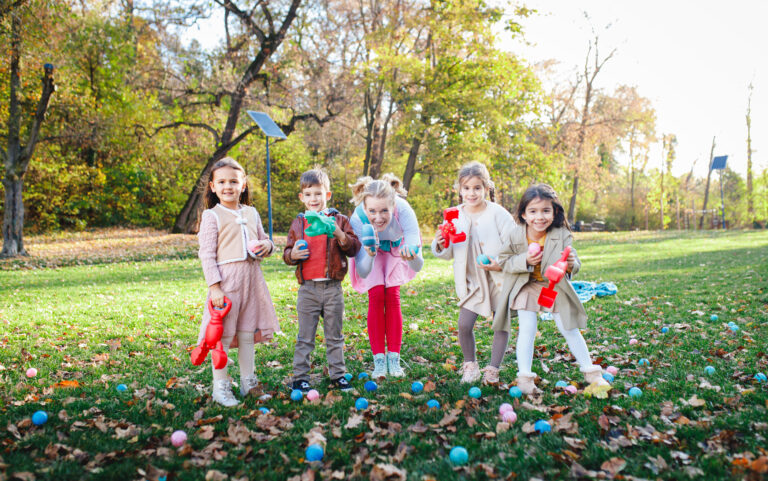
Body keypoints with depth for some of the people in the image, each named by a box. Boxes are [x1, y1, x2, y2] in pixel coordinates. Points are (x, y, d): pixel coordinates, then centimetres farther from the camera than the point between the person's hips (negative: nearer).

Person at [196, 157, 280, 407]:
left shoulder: (251, 213, 13)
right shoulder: (212, 216, -4)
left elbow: (263, 240, 23)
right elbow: (207, 254, -8)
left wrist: (267, 245, -2)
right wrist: (214, 286, -16)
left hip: (251, 277, 5)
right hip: (226, 278, -5)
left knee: (247, 332, 13)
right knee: (222, 334, 0)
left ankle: (248, 383, 25)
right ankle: (220, 387, 13)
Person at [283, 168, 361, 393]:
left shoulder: (339, 220, 3)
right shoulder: (298, 223, 8)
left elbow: (354, 248, -2)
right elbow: (287, 253, 13)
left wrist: (340, 234, -19)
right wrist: (293, 254, -10)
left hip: (332, 287, 0)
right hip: (308, 288, 1)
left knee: (335, 336, 12)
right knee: (305, 337, 7)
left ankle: (338, 374, 24)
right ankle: (299, 377, 15)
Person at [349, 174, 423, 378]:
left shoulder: (403, 211, -42)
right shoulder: (357, 219, -40)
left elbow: (418, 266, -42)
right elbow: (362, 272, -36)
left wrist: (411, 255, -64)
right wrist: (370, 254, -56)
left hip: (396, 249, 0)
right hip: (371, 250, 0)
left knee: (392, 296, -3)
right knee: (376, 296, -7)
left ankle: (394, 359, 5)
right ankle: (379, 361, 2)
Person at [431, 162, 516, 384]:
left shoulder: (497, 213, -10)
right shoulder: (455, 216, -1)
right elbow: (450, 253, 4)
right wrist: (441, 245, -17)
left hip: (499, 279, -1)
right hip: (472, 281, 2)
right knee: (464, 324, -5)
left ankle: (493, 369, 23)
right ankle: (470, 366, 19)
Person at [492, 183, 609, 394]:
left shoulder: (561, 236, -18)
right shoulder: (516, 236, -18)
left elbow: (575, 266, -15)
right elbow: (504, 261, -9)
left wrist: (571, 264, -40)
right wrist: (525, 260, -26)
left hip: (555, 287, 1)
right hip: (526, 287, -1)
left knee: (570, 330, 8)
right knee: (527, 331, -7)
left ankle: (591, 372, 24)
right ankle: (524, 377, 3)